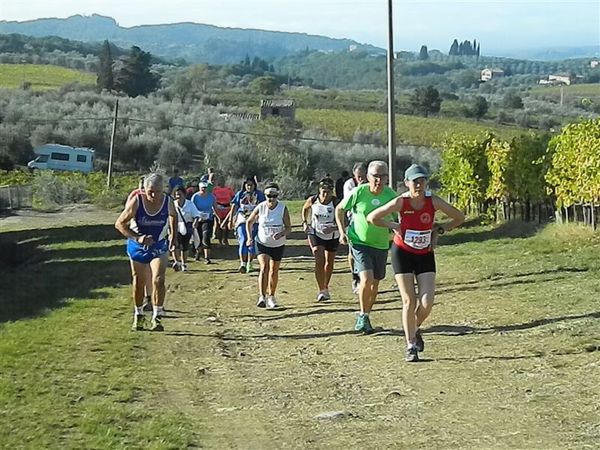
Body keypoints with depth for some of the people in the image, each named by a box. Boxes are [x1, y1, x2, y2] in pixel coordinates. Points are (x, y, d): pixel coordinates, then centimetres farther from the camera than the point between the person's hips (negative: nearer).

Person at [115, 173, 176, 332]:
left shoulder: (168, 202, -14)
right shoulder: (136, 201, -21)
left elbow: (173, 217, 11)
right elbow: (119, 223, -17)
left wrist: (173, 237, 6)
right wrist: (138, 238, -29)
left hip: (159, 247, 0)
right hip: (137, 247, 0)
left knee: (158, 280, -16)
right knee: (138, 282, 10)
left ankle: (157, 318, -11)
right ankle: (138, 316, 29)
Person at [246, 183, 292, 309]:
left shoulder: (283, 208, -12)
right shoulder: (260, 207, -11)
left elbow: (289, 228, -9)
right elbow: (249, 222, 5)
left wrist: (281, 234, -30)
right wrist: (250, 237, -5)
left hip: (278, 245, 1)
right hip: (262, 243, -1)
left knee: (274, 271, 10)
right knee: (264, 268, -19)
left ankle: (271, 296, 27)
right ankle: (262, 296, -20)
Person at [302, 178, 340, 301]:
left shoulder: (336, 203, -20)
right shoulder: (312, 200, -12)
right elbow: (305, 208, 11)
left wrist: (333, 228, -33)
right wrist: (305, 222, 0)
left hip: (332, 236, 0)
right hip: (316, 234, 0)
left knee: (329, 263, 13)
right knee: (319, 261, -16)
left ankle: (325, 288, 35)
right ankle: (321, 291, -16)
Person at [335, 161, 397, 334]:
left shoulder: (391, 195, -9)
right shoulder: (359, 192, -14)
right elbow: (339, 209, 1)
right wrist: (342, 232, -6)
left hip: (381, 245, 3)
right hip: (359, 242, -3)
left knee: (375, 283, 12)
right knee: (366, 279, -19)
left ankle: (365, 316, 32)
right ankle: (362, 315, 0)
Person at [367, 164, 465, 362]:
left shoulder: (433, 201, -14)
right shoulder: (401, 202, -18)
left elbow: (459, 218, -1)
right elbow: (371, 217, -10)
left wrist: (439, 229, -7)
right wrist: (394, 226, -11)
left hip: (426, 255, 2)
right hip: (402, 253, -2)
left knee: (427, 302, -8)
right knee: (409, 301, -5)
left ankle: (415, 329, 24)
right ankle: (411, 346, 8)